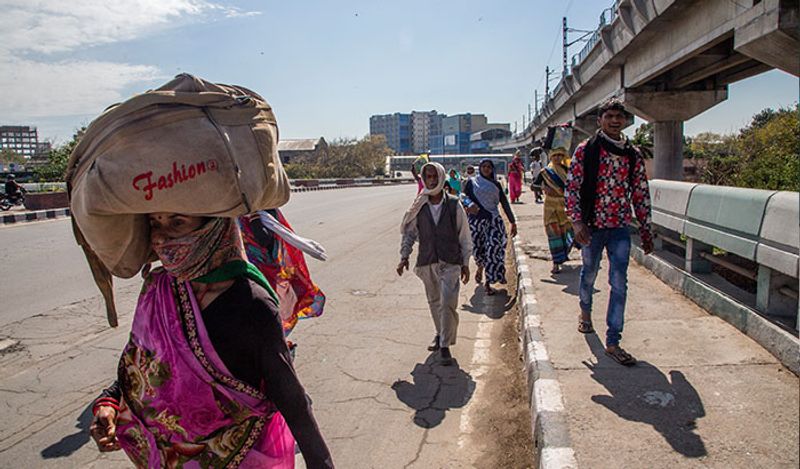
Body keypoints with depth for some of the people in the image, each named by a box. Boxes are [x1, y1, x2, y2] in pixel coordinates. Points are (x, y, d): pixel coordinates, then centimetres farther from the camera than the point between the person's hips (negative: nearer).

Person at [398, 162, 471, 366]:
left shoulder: (454, 205, -4)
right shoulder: (419, 207, 0)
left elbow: (464, 235, 3)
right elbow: (409, 232, 9)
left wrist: (465, 263, 4)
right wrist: (404, 256, -2)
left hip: (450, 262, -3)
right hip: (427, 262, 3)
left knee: (447, 303, -11)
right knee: (434, 302, 16)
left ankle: (445, 346, 1)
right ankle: (440, 334, 38)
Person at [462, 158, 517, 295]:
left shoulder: (496, 184, 13)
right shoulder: (472, 182, 8)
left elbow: (505, 203, 13)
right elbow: (463, 196, 2)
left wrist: (513, 222, 10)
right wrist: (469, 204, -21)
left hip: (493, 220, 1)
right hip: (476, 220, -1)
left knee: (494, 249, -11)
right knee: (478, 249, 3)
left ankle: (488, 282, -2)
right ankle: (481, 267, 39)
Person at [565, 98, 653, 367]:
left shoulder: (633, 155, 5)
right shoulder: (585, 150, -4)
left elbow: (641, 194, 9)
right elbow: (572, 187, -7)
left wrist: (646, 230, 9)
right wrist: (577, 221, -16)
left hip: (621, 228, 2)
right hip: (592, 226, -2)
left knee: (619, 284, -3)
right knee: (589, 274, 16)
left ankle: (613, 343, 3)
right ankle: (585, 311, 47)